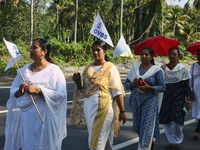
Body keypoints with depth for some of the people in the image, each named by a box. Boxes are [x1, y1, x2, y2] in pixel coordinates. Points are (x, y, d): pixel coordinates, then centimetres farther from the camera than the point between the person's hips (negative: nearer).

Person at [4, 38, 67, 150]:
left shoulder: (54, 70, -5)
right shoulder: (25, 69, 11)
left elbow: (60, 94, -13)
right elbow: (13, 92, 12)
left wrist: (38, 90, -21)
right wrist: (20, 91, -11)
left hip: (43, 118, -4)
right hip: (25, 116, 5)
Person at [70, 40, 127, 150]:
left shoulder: (111, 69, -5)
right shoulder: (88, 69, 11)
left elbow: (117, 92, -8)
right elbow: (84, 89, 16)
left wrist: (122, 111, -10)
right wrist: (77, 81, -3)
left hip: (103, 107, -6)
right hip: (89, 107, 6)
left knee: (97, 140, -5)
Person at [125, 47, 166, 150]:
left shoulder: (157, 70, -4)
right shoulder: (135, 69, 7)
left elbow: (162, 87, -6)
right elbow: (126, 84, 9)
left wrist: (149, 88, -20)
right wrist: (133, 84, -13)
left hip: (150, 102, -4)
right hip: (135, 101, 4)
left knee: (147, 127, -9)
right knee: (138, 126, 12)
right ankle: (152, 141, 38)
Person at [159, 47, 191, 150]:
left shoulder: (183, 69, -2)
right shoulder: (163, 68, 5)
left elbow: (186, 86, -2)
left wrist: (188, 100, -7)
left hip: (178, 97, -3)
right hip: (165, 97, 3)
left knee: (177, 122, -8)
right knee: (166, 122, 5)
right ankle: (172, 142, 21)